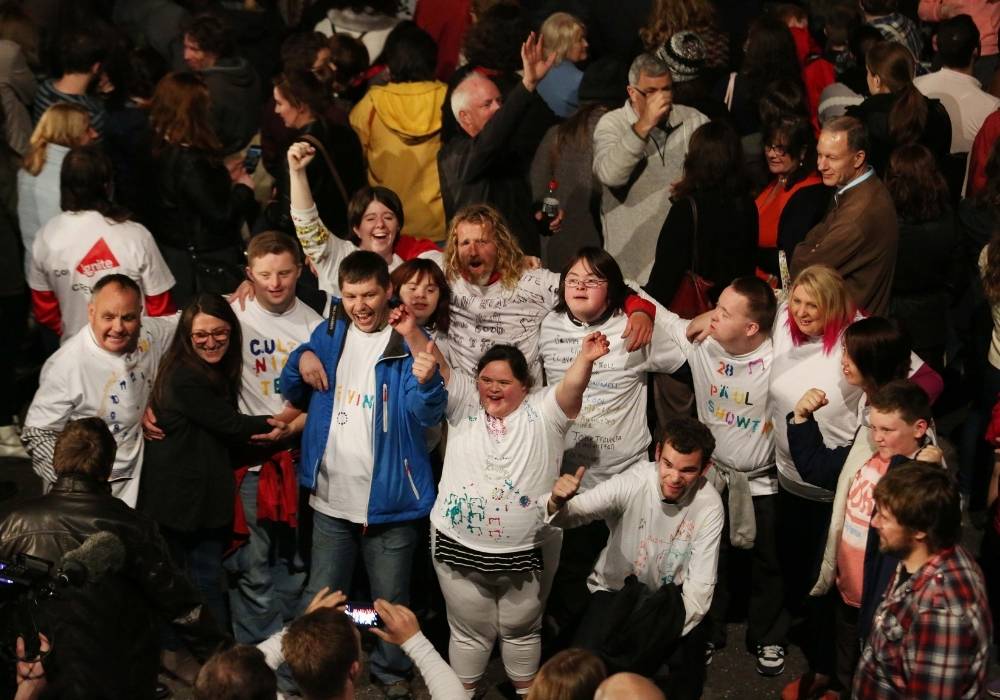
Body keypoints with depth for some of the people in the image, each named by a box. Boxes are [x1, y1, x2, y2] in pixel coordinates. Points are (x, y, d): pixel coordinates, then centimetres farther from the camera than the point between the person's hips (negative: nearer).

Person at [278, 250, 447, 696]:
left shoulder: (410, 343, -10)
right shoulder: (329, 334, 4)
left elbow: (428, 414, -22)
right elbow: (293, 394, 13)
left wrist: (425, 380, -45)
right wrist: (301, 361, -9)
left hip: (389, 501, -3)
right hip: (331, 499, 3)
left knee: (391, 600, 12)